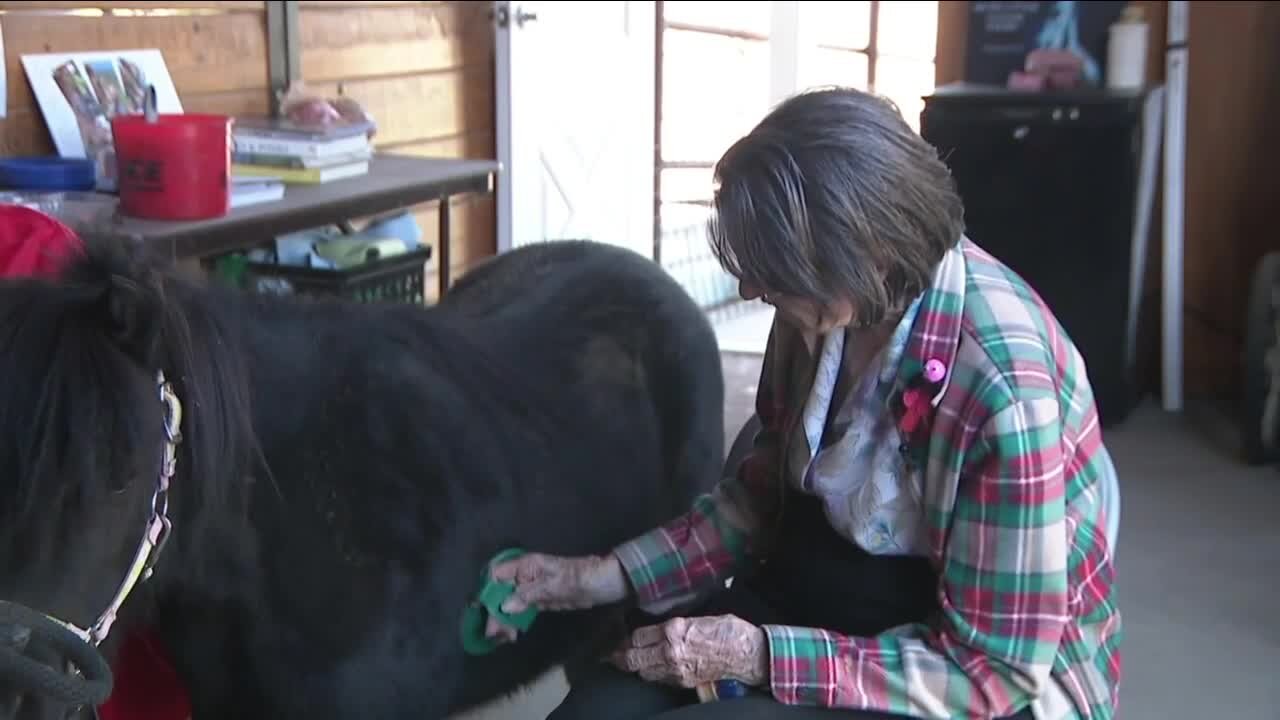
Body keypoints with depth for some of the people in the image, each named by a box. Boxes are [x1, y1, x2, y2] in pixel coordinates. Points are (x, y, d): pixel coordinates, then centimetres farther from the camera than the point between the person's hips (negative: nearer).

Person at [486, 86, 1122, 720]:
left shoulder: (1002, 388, -28)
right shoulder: (829, 306, -9)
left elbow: (993, 668, -21)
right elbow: (766, 493, 7)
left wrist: (757, 656, -24)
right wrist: (604, 576, -3)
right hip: (821, 598, 6)